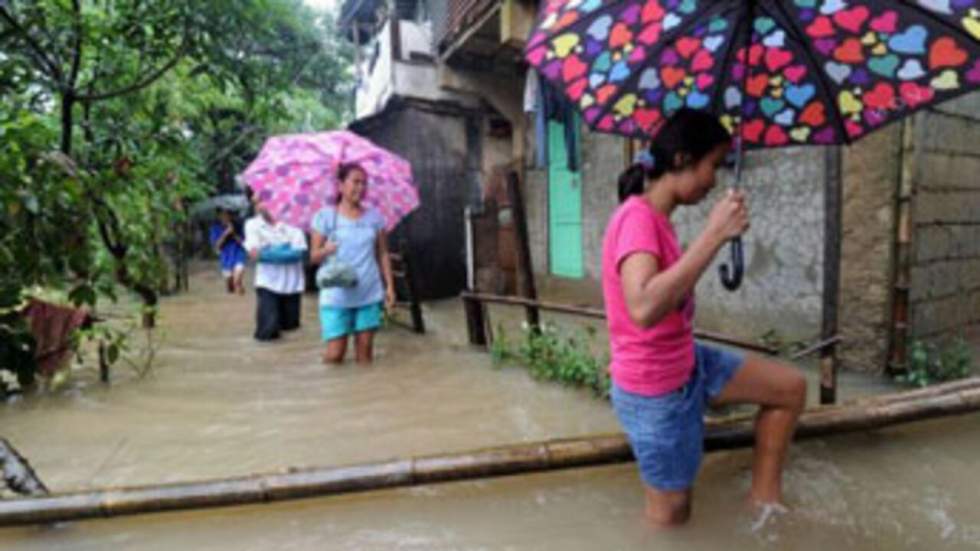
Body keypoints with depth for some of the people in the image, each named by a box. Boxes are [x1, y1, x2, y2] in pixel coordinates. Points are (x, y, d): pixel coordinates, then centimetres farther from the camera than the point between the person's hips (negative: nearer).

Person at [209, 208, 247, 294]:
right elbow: (216, 245, -7)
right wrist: (225, 233, -17)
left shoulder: (237, 226, -3)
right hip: (226, 260, 2)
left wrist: (234, 234, -17)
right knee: (230, 289, 9)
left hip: (239, 257, -2)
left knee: (237, 281, -25)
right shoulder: (216, 227, 0)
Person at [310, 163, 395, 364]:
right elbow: (314, 256, 0)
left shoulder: (374, 217, 8)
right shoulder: (325, 216, -1)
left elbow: (383, 254, 10)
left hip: (370, 294, 3)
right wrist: (326, 251, -22)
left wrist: (389, 286, 5)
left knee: (365, 351, 6)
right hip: (336, 296, -3)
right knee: (335, 353, -5)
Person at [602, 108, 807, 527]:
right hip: (654, 391, -9)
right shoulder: (637, 217, -26)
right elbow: (643, 309, -43)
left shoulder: (656, 217, 5)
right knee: (672, 515, 8)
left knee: (791, 387, 14)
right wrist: (715, 234, -38)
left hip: (687, 364, 9)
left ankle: (764, 494, 26)